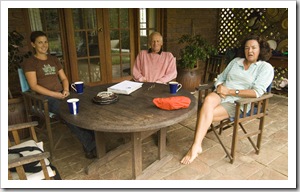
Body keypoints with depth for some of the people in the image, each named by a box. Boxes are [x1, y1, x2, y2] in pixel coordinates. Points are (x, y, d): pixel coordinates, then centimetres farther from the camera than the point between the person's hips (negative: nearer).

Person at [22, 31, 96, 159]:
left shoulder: (54, 59, 21)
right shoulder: (30, 63, 3)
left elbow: (64, 78, 19)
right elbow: (34, 86, -7)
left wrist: (66, 90, -4)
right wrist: (55, 94, -17)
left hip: (61, 95, 5)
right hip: (45, 98, -5)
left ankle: (90, 145, -27)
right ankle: (90, 146, -29)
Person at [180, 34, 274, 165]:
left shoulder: (266, 68, 4)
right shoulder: (236, 61, 19)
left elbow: (257, 92, -10)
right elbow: (220, 78, 19)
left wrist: (230, 91, -14)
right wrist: (220, 87, -6)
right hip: (221, 95, 4)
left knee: (207, 113, -29)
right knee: (208, 99, -34)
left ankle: (196, 146, -16)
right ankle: (196, 145, -39)